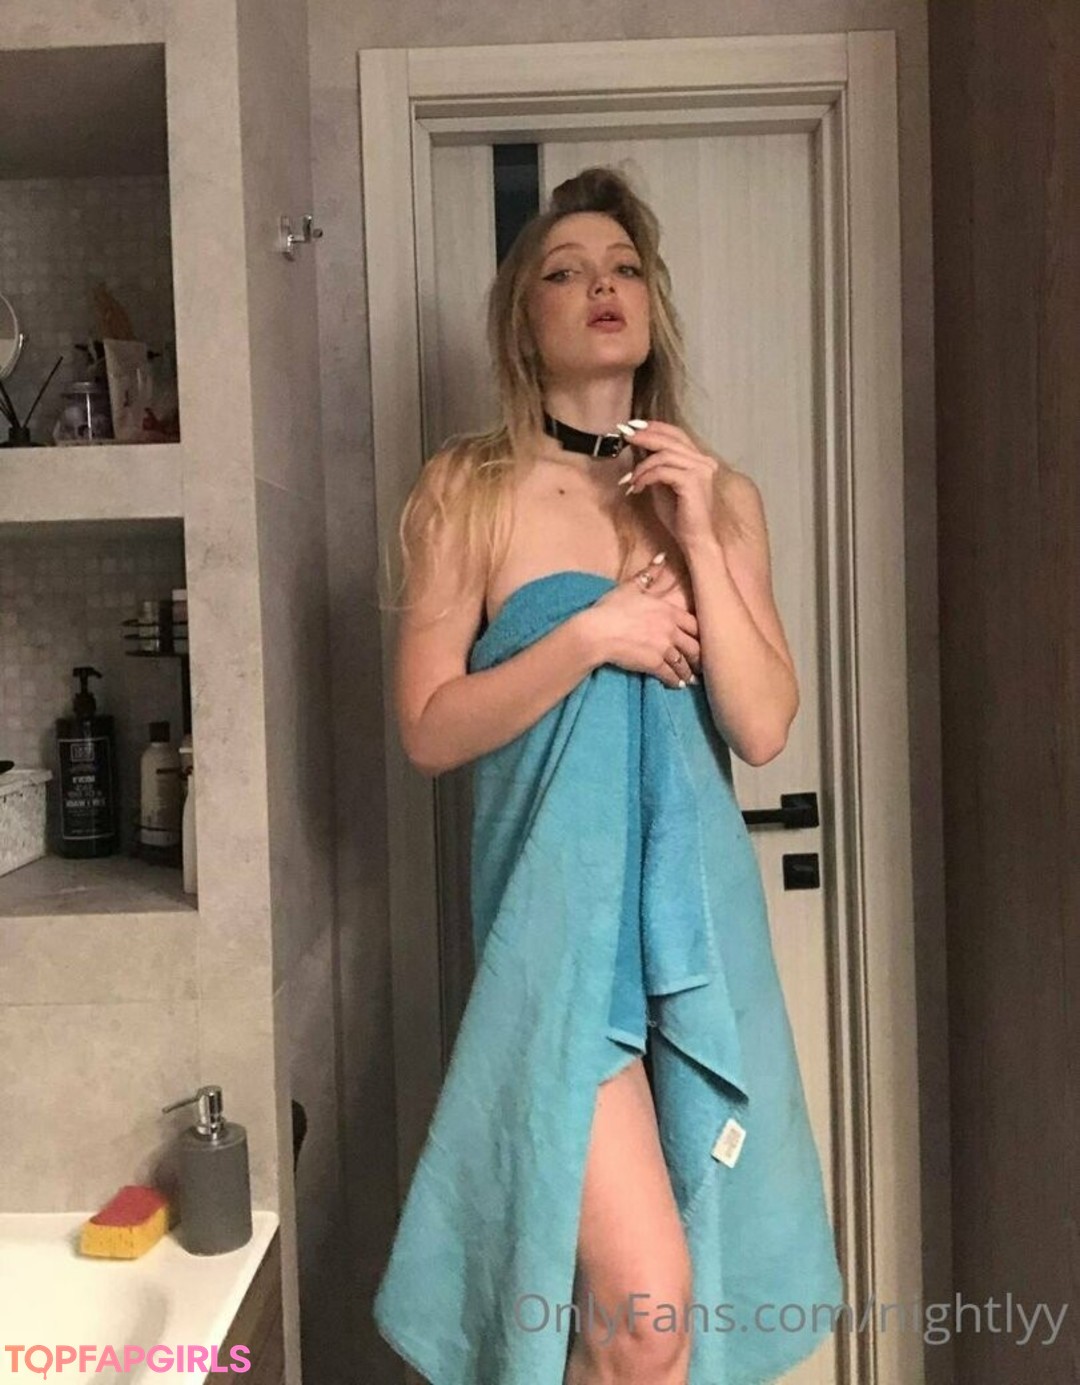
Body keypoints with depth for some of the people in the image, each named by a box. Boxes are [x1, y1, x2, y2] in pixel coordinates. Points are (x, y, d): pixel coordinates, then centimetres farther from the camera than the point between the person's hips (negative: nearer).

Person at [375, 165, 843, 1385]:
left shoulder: (721, 493, 8)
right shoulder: (469, 489, -1)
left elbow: (762, 729, -1)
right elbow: (429, 729, -6)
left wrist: (697, 534, -8)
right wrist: (591, 635, -14)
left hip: (696, 906, 4)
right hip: (559, 908, -4)